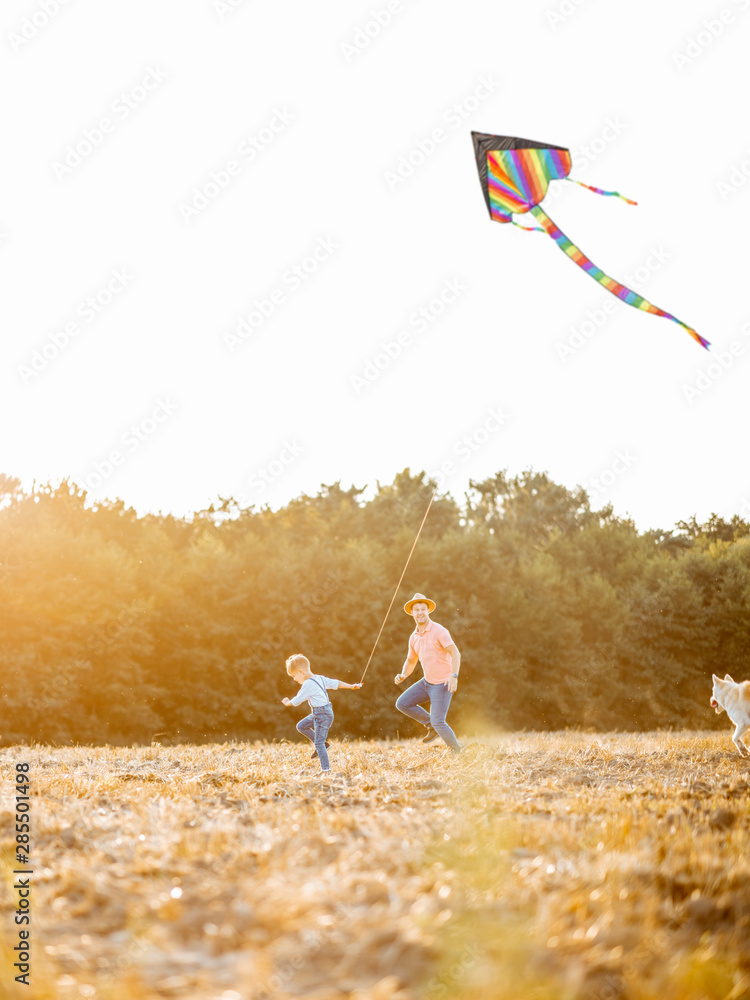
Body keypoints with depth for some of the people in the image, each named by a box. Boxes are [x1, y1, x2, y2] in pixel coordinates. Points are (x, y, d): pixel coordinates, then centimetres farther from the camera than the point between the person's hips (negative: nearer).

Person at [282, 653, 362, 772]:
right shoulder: (320, 678, 6)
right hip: (317, 714, 10)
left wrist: (287, 703, 8)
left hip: (323, 715, -10)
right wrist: (351, 686, 18)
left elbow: (297, 701, -12)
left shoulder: (308, 684, -21)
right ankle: (324, 744, 19)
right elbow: (335, 683, 11)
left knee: (319, 743, -5)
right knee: (301, 726, 15)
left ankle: (326, 769, 0)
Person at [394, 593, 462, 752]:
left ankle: (457, 751, 11)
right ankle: (432, 726, 13)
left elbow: (455, 653, -24)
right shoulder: (414, 637, 7)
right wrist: (402, 676, -4)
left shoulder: (439, 631, -16)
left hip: (442, 684, -8)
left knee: (438, 722, -10)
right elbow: (411, 661, 17)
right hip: (427, 681, 8)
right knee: (402, 704, 2)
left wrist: (454, 676, -37)